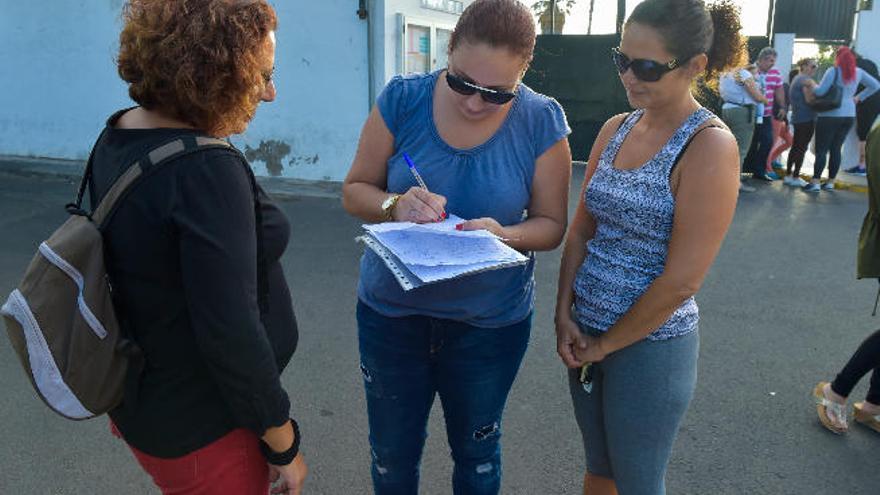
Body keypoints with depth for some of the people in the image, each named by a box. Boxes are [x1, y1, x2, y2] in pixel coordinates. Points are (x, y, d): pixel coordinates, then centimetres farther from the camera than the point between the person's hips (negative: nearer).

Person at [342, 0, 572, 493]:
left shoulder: (542, 122, -11)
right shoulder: (402, 99, -10)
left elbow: (552, 224, -5)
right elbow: (355, 190, -3)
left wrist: (505, 235, -26)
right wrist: (396, 206, -25)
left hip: (491, 321, 0)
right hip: (391, 310, 1)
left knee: (477, 454, 21)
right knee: (392, 455, 18)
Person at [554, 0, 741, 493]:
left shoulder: (709, 144, -17)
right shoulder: (615, 129, 2)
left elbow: (681, 280, -20)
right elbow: (581, 231, 6)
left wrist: (605, 345, -11)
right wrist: (565, 315, -4)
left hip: (649, 342, -5)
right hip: (585, 334, 6)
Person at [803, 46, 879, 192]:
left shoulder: (833, 71, -11)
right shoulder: (858, 72, 7)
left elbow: (821, 91, -17)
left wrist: (811, 88, 2)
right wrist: (859, 97, 18)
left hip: (830, 115, -6)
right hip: (849, 116, 6)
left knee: (821, 150, -2)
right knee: (836, 149, 13)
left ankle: (815, 183, -6)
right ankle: (830, 182, 15)